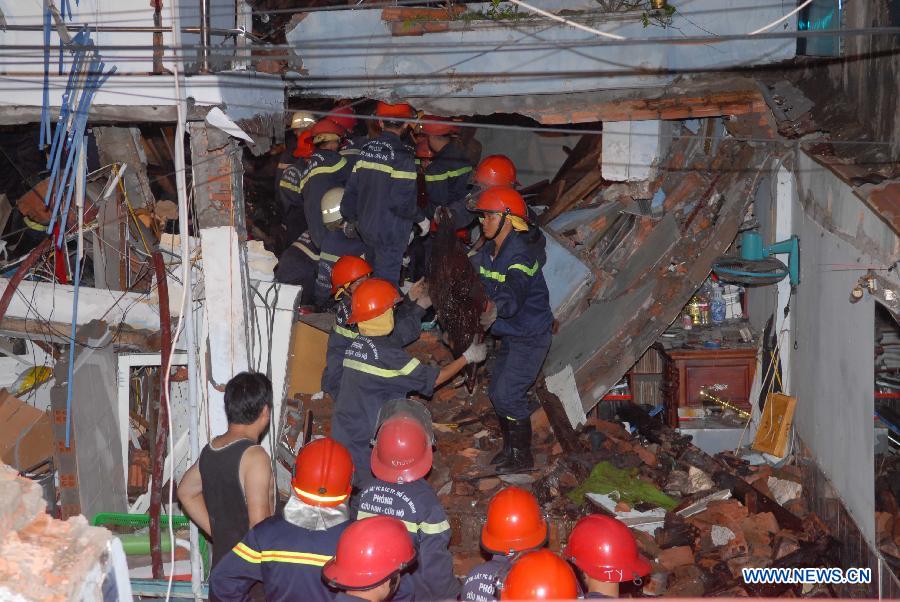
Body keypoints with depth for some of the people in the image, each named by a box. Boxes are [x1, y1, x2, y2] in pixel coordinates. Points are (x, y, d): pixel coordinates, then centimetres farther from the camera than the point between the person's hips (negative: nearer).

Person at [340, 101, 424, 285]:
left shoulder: (366, 149, 1)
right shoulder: (402, 155, -20)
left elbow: (352, 190, 6)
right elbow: (402, 202, -23)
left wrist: (350, 218, 19)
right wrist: (421, 219, -7)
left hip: (366, 228, 7)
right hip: (390, 233, -7)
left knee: (373, 275, 22)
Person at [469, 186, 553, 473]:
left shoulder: (520, 255, -26)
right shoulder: (489, 251, 3)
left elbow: (513, 294, -42)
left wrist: (495, 308, -61)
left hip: (530, 336, -9)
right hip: (510, 334, 9)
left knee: (507, 394, -12)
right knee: (497, 392, 14)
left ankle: (522, 455, 5)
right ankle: (510, 446, 32)